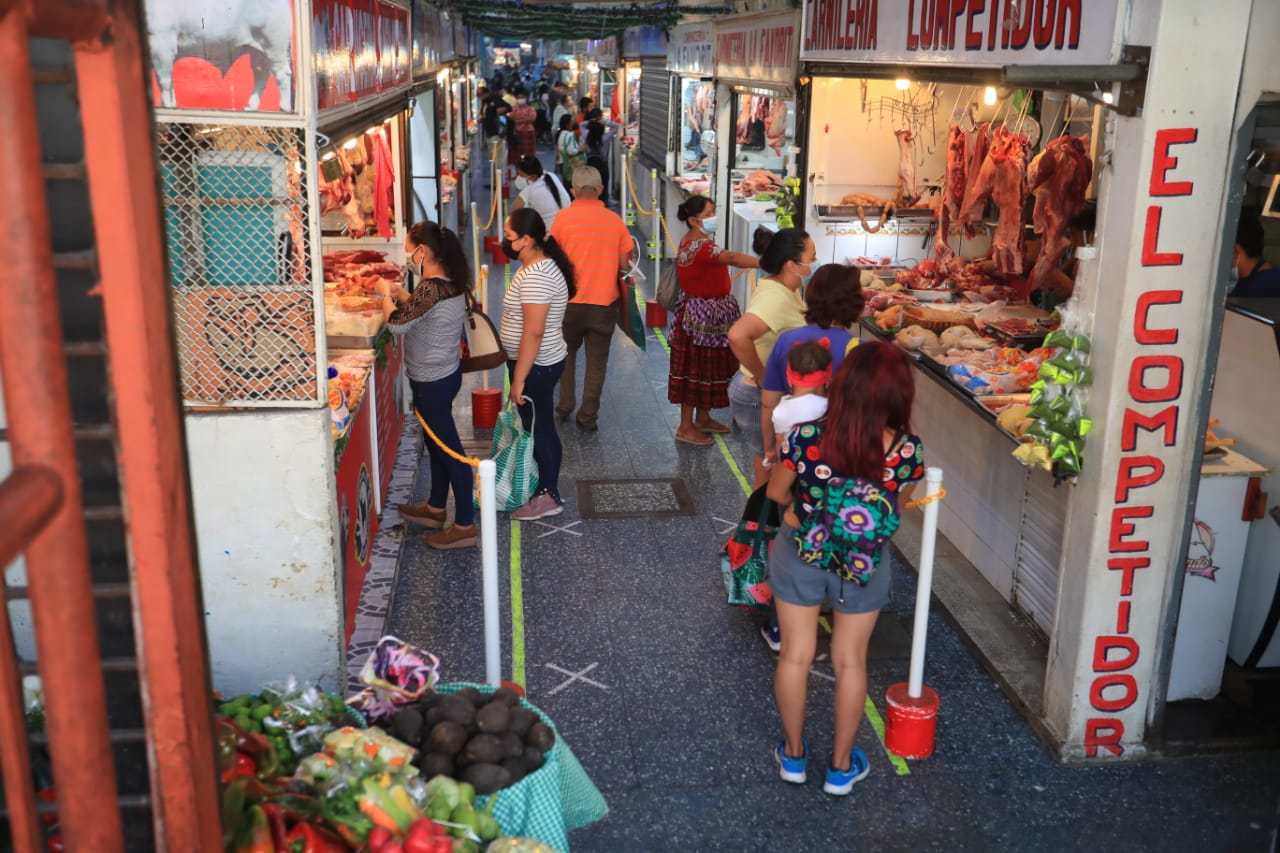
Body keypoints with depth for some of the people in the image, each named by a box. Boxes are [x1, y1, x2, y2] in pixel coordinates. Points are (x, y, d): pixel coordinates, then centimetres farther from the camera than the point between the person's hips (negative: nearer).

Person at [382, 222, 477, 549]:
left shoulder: (431, 288, -26)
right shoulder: (449, 281, 4)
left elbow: (397, 323, -26)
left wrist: (386, 294, -10)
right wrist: (402, 295, 7)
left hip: (431, 382, -10)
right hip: (444, 373, 10)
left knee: (449, 450, -1)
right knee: (438, 443, 22)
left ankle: (464, 526, 9)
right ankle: (435, 508, 39)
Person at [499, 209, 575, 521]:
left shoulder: (536, 276, -25)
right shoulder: (537, 266, 7)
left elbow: (533, 333, -27)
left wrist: (518, 379, -22)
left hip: (536, 366, -10)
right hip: (538, 363, 10)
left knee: (539, 427, 2)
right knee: (537, 425, 19)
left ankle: (548, 496, 15)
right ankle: (544, 482, 32)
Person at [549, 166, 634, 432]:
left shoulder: (563, 217, -8)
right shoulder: (614, 220, -2)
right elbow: (624, 264, 0)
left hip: (571, 299, 0)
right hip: (605, 300, 0)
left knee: (566, 352, 22)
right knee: (597, 361, 8)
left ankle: (565, 405, 23)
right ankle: (588, 417, 10)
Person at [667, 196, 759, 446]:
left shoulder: (696, 240, 8)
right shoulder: (698, 246, -27)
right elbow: (732, 258, -42)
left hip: (710, 314, 10)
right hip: (699, 315, -10)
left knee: (708, 367, 20)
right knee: (695, 369, 0)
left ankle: (703, 418, 34)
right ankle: (686, 427, 11)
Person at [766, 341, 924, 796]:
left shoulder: (805, 438, -27)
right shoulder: (908, 452, -23)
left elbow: (776, 494, -8)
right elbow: (895, 504, -3)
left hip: (799, 556, 0)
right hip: (863, 568, 1)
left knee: (795, 655, 19)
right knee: (850, 661, 19)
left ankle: (793, 753, 37)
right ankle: (841, 766, 35)